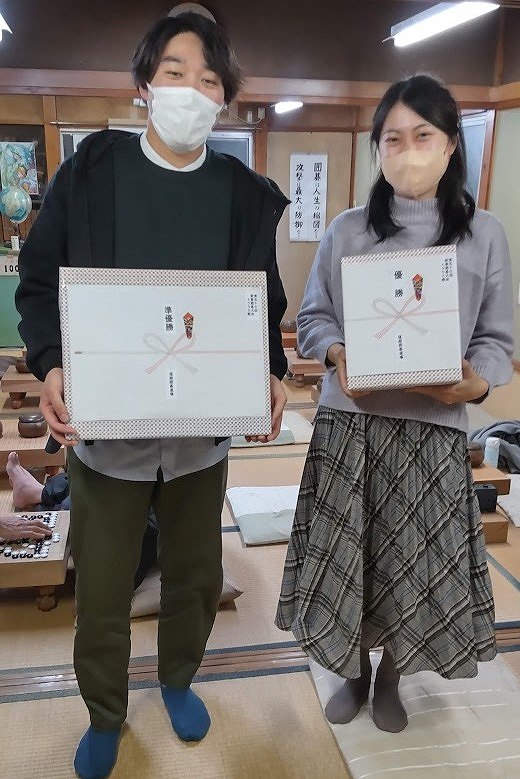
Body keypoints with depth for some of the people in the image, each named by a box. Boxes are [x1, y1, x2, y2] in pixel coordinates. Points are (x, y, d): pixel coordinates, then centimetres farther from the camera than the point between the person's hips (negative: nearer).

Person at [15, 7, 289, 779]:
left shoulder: (246, 193, 2)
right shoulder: (89, 171, -3)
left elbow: (265, 304, 7)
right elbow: (39, 279, 0)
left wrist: (271, 372, -12)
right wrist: (51, 366, -17)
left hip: (204, 429, 2)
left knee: (196, 577, 19)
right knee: (101, 593, 11)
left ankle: (178, 681, 49)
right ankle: (105, 716, 40)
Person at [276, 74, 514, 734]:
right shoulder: (347, 230, 5)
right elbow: (311, 317, 7)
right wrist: (336, 354, -14)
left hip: (434, 429, 0)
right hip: (349, 423, 1)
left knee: (418, 560, 10)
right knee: (348, 555, 9)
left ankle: (391, 678, 39)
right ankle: (354, 670, 37)